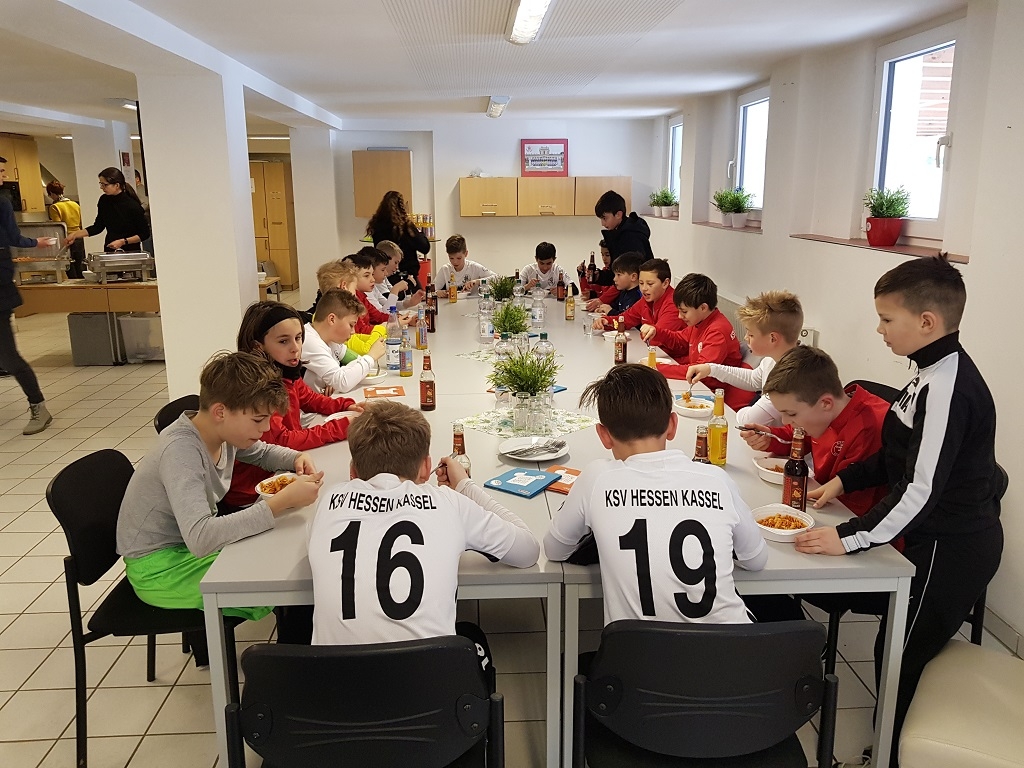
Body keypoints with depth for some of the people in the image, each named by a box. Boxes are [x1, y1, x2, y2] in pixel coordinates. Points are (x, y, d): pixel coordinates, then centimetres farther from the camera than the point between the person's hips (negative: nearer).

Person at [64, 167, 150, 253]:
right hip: (110, 251, 5)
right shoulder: (104, 201, 0)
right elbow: (98, 227, 11)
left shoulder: (132, 205, -17)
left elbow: (145, 234, -12)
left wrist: (123, 242, -19)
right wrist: (75, 234, 4)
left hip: (131, 251, -5)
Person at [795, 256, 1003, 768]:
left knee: (900, 659, 4)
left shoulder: (949, 389, -26)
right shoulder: (935, 373, 4)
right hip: (938, 539, 9)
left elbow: (921, 490, -28)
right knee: (899, 650, 19)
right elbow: (904, 454, 15)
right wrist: (845, 480, 9)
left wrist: (850, 537, -25)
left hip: (950, 551, -9)